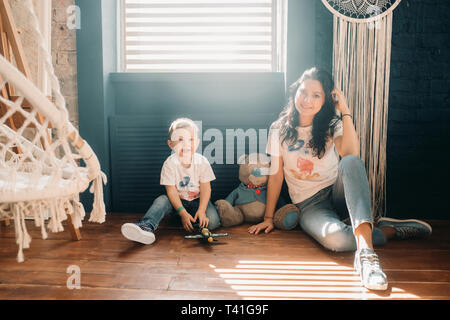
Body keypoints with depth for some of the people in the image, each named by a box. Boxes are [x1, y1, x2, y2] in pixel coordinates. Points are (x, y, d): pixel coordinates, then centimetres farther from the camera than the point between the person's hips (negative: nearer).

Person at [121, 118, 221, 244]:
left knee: (212, 221, -26)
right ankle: (147, 225, -46)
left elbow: (205, 189, -11)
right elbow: (171, 191, -16)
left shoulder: (202, 162, -13)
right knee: (161, 200, -30)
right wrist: (183, 213, -25)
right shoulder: (169, 164, -15)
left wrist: (201, 211, -23)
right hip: (177, 201, 0)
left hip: (197, 202, 0)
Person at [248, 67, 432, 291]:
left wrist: (345, 112, -15)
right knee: (334, 238, -38)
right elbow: (276, 176, 4)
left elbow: (351, 154, -18)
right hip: (309, 205, -1)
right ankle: (390, 231, -13)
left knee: (350, 163, -35)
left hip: (338, 194, 2)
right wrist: (268, 218, 2)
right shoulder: (280, 129, 2)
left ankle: (364, 250, -47)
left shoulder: (331, 125, 4)